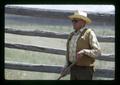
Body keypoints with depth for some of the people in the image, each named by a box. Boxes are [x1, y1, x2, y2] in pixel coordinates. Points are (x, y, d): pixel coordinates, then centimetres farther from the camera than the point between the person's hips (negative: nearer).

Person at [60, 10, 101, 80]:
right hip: (74, 69, 7)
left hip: (85, 70, -7)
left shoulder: (89, 33, -10)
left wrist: (84, 51, -28)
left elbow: (97, 52, -16)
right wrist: (66, 65, 10)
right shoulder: (72, 35, 12)